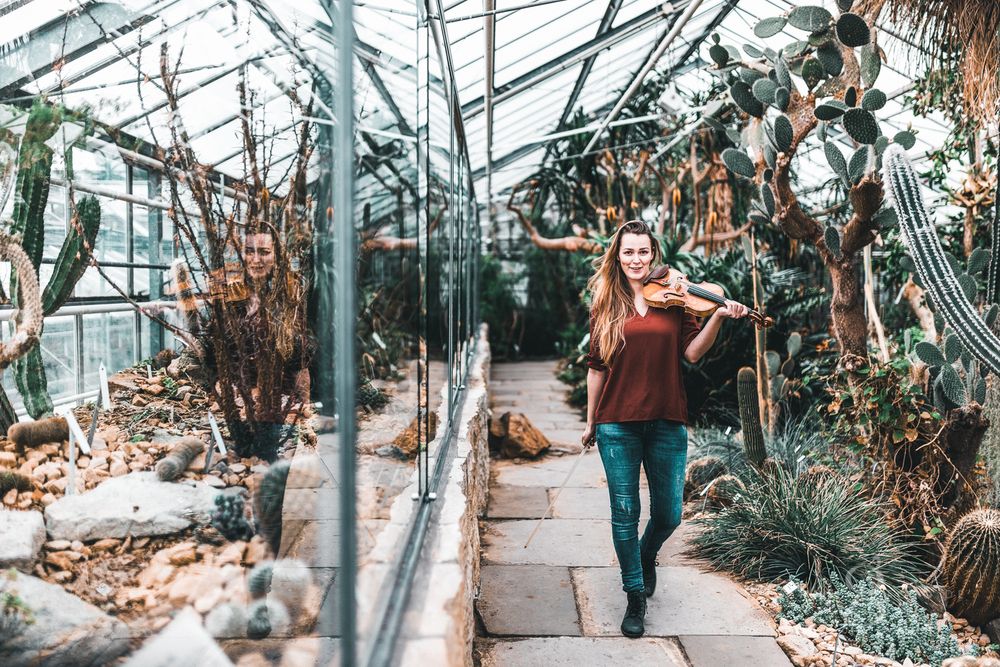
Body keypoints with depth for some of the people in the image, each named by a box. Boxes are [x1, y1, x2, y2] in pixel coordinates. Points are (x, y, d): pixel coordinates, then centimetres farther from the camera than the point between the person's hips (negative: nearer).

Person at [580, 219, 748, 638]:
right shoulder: (606, 305, 4)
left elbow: (692, 352, -3)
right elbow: (596, 367, 7)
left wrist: (718, 316, -17)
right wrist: (590, 422, 10)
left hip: (666, 422, 1)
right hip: (617, 424, -1)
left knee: (668, 514, 8)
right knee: (625, 513, 3)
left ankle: (647, 555, 42)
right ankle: (635, 597, 20)